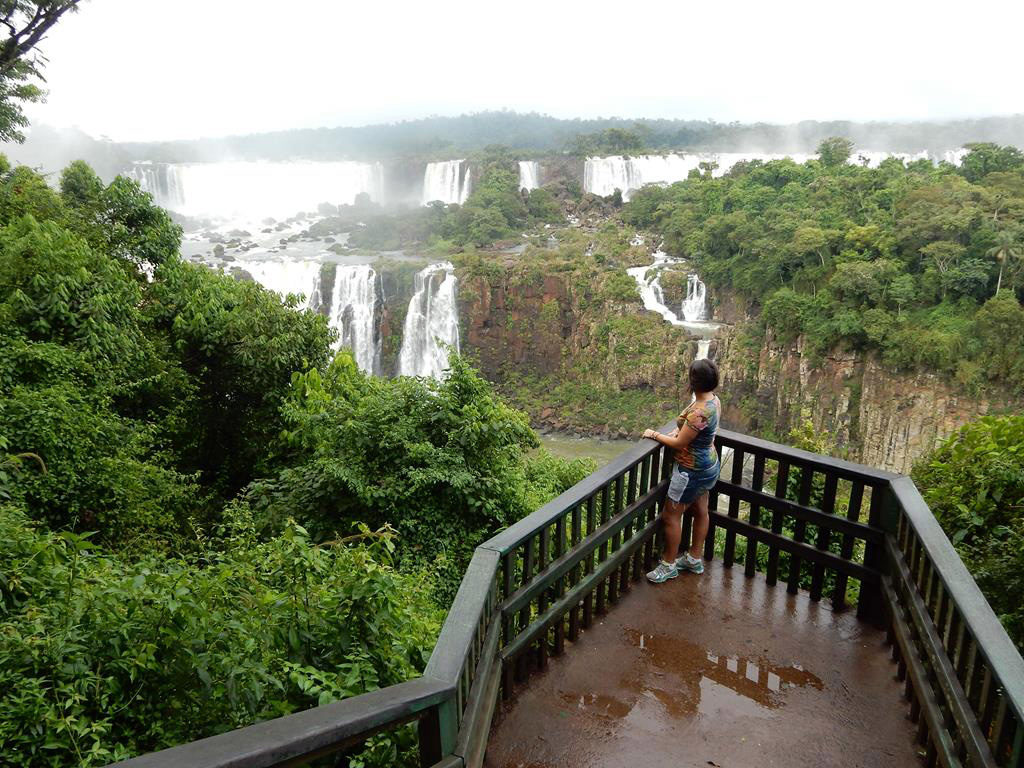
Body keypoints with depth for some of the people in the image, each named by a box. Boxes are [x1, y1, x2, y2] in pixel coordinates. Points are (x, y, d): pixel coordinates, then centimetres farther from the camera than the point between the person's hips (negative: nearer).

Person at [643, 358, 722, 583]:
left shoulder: (699, 411, -33)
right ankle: (694, 559, 38)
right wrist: (680, 430, -2)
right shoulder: (714, 400, -4)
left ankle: (669, 565, 20)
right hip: (708, 465, 10)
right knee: (700, 511, 21)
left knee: (671, 516, 5)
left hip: (692, 470, -10)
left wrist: (655, 435, -10)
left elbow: (679, 444, -23)